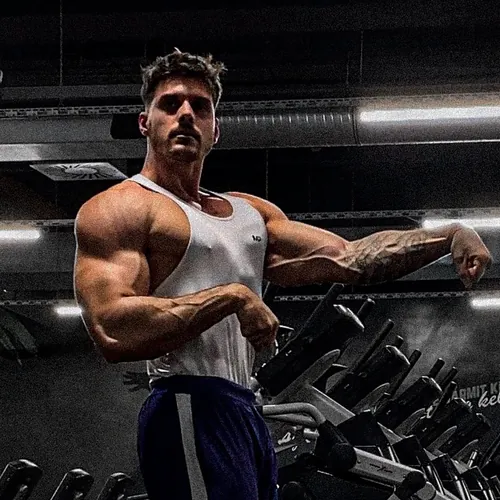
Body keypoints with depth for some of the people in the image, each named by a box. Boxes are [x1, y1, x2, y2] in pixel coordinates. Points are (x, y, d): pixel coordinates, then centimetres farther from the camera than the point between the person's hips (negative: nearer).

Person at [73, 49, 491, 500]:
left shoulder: (250, 213, 23)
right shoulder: (116, 211, -1)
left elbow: (350, 258, 17)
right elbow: (113, 332, -16)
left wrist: (449, 236, 2)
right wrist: (232, 297, -17)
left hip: (245, 415, 8)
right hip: (190, 410, -8)